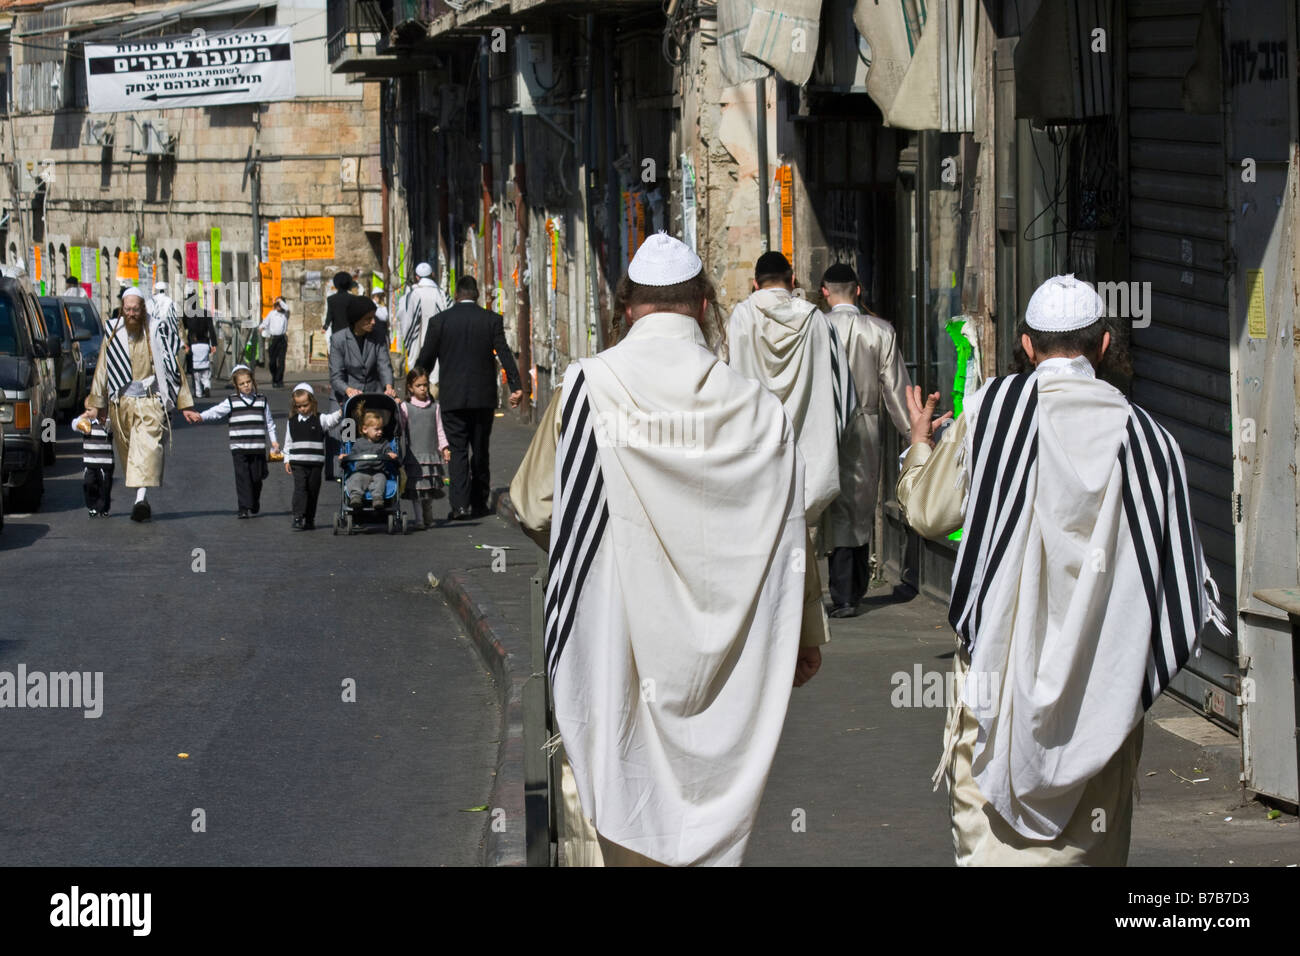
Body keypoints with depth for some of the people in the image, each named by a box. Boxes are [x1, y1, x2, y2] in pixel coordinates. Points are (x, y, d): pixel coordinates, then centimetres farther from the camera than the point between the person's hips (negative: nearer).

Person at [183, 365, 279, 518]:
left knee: (256, 478, 6)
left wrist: (273, 441, 12)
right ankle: (244, 507, -8)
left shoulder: (262, 400, 10)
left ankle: (254, 506, 26)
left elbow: (268, 423, 16)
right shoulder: (232, 402, 3)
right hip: (239, 448, -2)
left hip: (258, 448, 2)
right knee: (242, 477, -9)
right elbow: (216, 412, -7)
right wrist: (201, 417, -24)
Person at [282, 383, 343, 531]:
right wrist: (287, 460, 10)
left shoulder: (320, 419, 0)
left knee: (313, 490, 7)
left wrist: (342, 411, -37)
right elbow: (288, 442, 13)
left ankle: (309, 519, 18)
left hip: (316, 462, 0)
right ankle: (298, 518, -16)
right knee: (300, 488, -12)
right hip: (298, 463, 0)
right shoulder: (292, 422, 7)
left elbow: (333, 419, -17)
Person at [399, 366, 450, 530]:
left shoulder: (434, 407, 10)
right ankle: (419, 519, -3)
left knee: (430, 488, 6)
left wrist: (444, 448, 3)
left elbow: (439, 429, 12)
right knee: (416, 486, -6)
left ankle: (428, 518, 19)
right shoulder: (405, 407, 1)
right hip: (414, 455, -3)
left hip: (431, 454, 3)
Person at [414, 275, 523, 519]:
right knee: (480, 451, 12)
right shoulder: (492, 320, -1)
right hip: (483, 397, 1)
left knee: (458, 451, -1)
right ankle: (479, 504, 16)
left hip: (452, 398, -1)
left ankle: (460, 504, -14)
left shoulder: (440, 321, -3)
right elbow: (505, 354, -7)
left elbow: (426, 359, 1)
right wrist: (516, 387, -7)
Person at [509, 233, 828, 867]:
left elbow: (533, 510, -1)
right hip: (714, 662, 2)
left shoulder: (585, 389, -9)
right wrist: (809, 636, 20)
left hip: (609, 646, -2)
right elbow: (791, 537, 5)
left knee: (606, 802, 7)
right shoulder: (758, 410, -3)